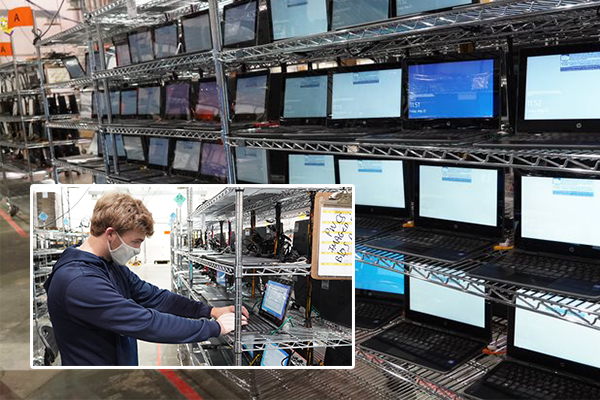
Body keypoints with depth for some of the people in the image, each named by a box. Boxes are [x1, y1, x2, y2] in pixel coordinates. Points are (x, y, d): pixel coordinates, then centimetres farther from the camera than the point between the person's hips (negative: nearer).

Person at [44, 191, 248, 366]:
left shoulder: (110, 266, 3)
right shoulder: (80, 282, -27)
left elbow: (153, 296, 4)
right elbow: (147, 324, -29)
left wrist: (210, 310, -6)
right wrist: (215, 328, -22)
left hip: (123, 363, 8)